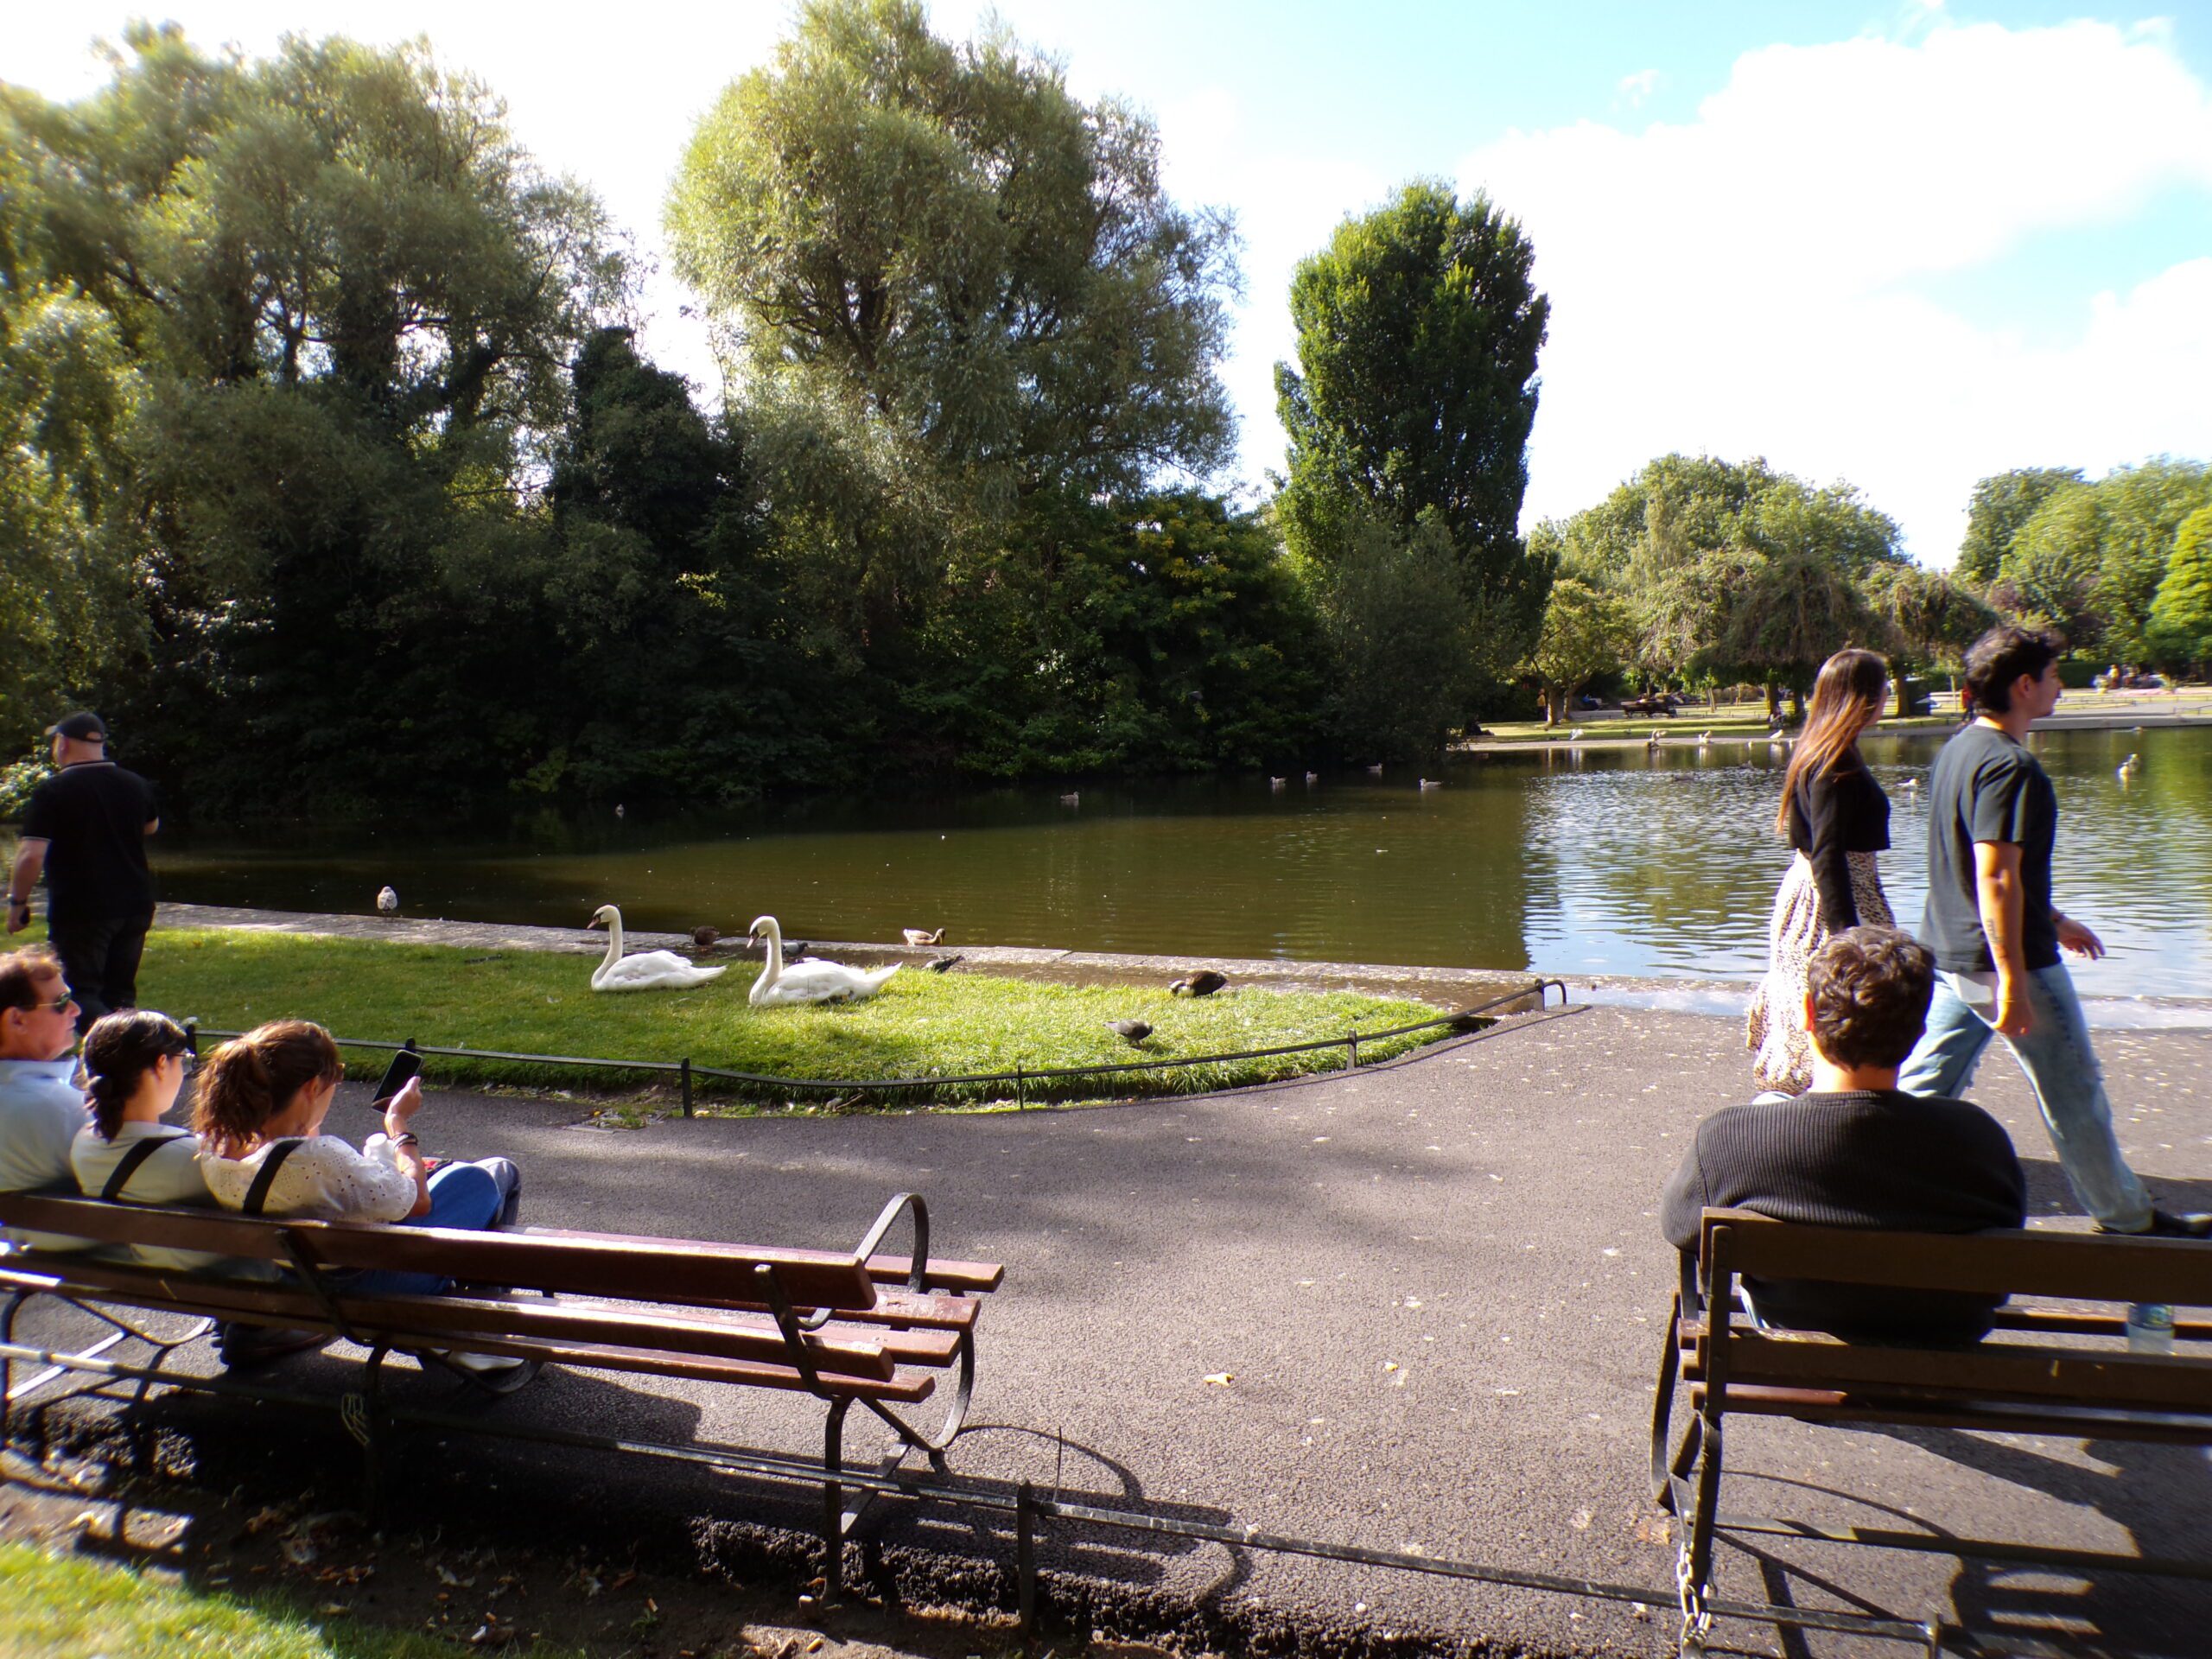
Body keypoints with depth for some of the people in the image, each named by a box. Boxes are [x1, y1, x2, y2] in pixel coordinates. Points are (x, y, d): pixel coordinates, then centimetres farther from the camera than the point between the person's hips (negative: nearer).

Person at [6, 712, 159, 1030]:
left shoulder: (51, 792, -12)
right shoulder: (135, 785, 5)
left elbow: (31, 856, -17)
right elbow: (151, 826, 26)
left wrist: (17, 902, -5)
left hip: (79, 911, -5)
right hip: (135, 906, 5)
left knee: (81, 994, -1)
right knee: (120, 993, 15)